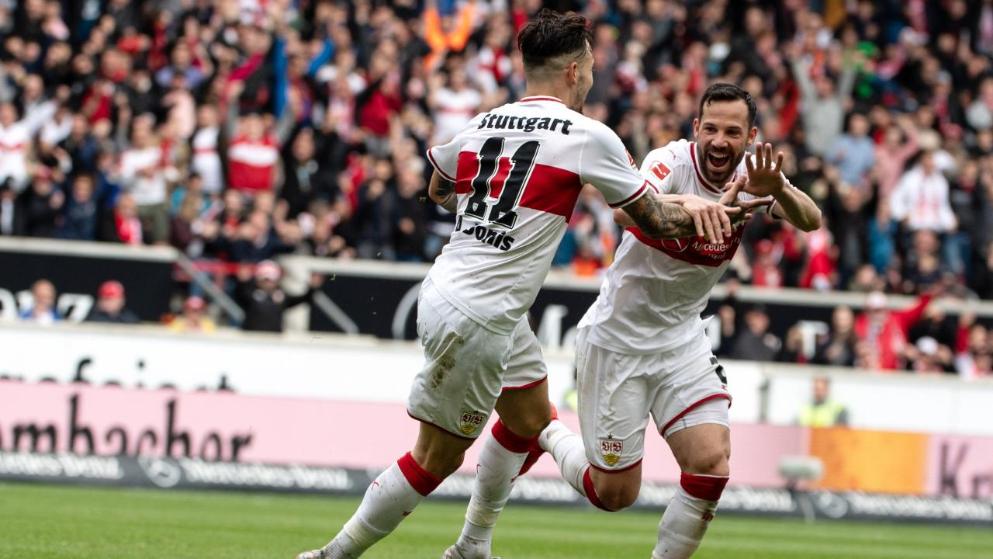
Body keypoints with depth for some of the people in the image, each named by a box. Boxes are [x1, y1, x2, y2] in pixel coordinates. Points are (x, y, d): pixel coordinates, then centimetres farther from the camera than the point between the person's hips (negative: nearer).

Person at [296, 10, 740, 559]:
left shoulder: (480, 124, 8)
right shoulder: (588, 136, -11)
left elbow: (438, 190, 28)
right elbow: (653, 219, 0)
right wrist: (700, 211, 13)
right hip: (475, 318, -9)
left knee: (531, 420, 23)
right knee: (438, 456, 0)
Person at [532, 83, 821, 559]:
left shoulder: (751, 174, -8)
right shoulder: (672, 162, -23)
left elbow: (810, 221, -25)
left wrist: (779, 191, -48)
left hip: (682, 341, 5)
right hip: (617, 340, -5)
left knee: (712, 462, -14)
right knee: (614, 494, 2)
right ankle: (547, 432, 31)